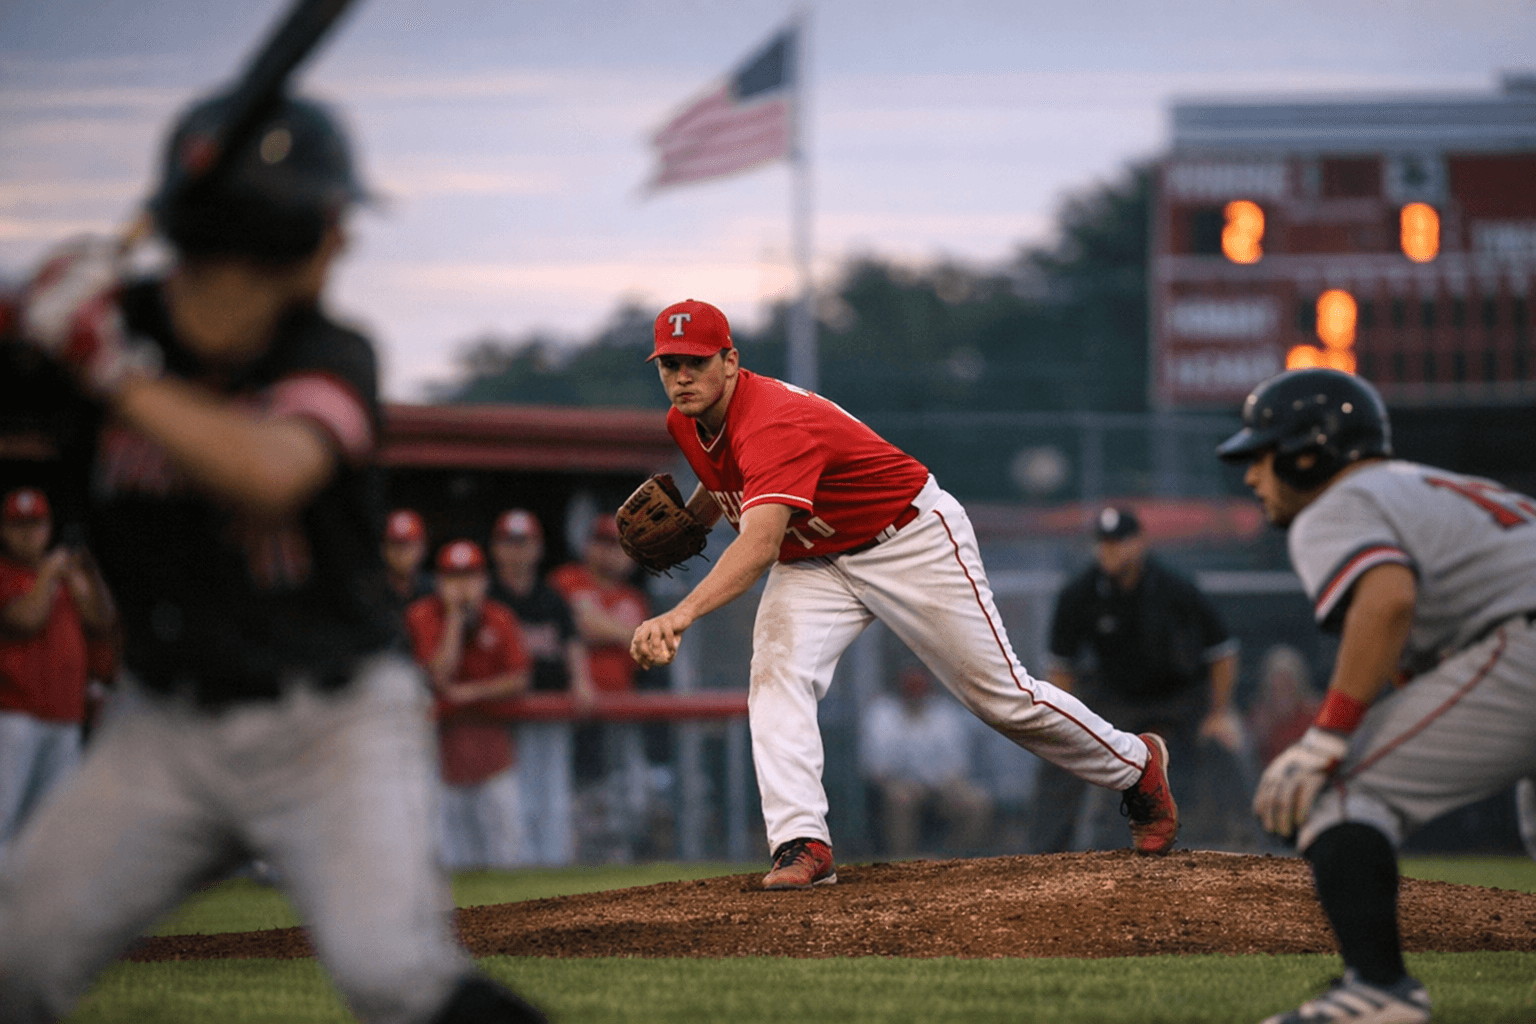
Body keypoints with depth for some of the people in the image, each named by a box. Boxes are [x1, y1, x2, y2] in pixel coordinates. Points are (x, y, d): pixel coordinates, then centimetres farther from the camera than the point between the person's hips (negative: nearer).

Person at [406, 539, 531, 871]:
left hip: (490, 723, 1)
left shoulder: (500, 618, 2)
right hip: (442, 728, -1)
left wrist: (473, 691, -15)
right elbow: (441, 675, -18)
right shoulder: (423, 616, -6)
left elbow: (519, 680, -2)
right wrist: (455, 616, -18)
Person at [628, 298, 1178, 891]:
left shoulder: (773, 424, -36)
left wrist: (682, 614, -65)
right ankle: (802, 844, -26)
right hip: (813, 564, 8)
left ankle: (1137, 767, 23)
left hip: (913, 542, -7)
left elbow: (759, 543, -53)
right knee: (776, 675, -21)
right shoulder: (688, 420, -7)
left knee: (1002, 696, 0)